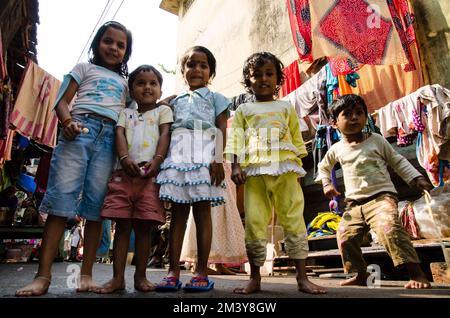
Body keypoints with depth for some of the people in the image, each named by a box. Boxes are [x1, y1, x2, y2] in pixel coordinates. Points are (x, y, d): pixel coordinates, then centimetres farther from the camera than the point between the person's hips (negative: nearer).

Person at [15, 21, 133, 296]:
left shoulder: (124, 82, 28)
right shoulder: (84, 68, 20)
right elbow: (63, 101, 9)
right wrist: (68, 122, -11)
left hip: (110, 137, 2)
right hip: (81, 129, -2)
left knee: (96, 205, -5)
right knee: (61, 197, -12)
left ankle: (86, 275, -2)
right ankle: (43, 275, -9)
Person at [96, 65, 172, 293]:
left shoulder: (163, 110, 17)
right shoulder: (126, 113, 23)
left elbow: (165, 135, 2)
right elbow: (119, 134, 6)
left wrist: (156, 160, -15)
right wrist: (125, 158, -14)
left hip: (151, 173, -2)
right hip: (124, 172, 2)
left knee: (144, 227, 1)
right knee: (122, 225, 2)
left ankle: (140, 276, 11)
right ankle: (118, 277, 9)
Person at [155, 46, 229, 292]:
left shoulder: (215, 98, 16)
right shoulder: (176, 101, 26)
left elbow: (221, 131, 4)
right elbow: (168, 131, 20)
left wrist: (218, 159, -12)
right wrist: (161, 159, 7)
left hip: (204, 156, -3)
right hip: (178, 156, 4)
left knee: (202, 211, -6)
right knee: (178, 211, 0)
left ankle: (202, 273, 0)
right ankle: (173, 272, 3)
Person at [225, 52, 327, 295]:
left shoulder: (286, 107, 20)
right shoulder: (243, 110, 17)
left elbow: (297, 140, 19)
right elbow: (235, 140, 8)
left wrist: (298, 167, 11)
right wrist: (235, 166, -6)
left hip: (285, 169, 1)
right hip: (255, 171, 0)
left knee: (294, 220, -2)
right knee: (254, 222, -1)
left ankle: (302, 277, 5)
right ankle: (254, 278, 10)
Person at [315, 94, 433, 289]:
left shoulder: (376, 140, 3)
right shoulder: (336, 149, 7)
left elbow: (397, 161, 12)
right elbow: (323, 167, 26)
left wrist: (417, 178, 3)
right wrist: (326, 184, 11)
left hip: (381, 196, -3)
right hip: (354, 203, 4)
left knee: (389, 227, -29)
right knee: (345, 236, -5)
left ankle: (417, 274, -17)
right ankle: (360, 275, 16)